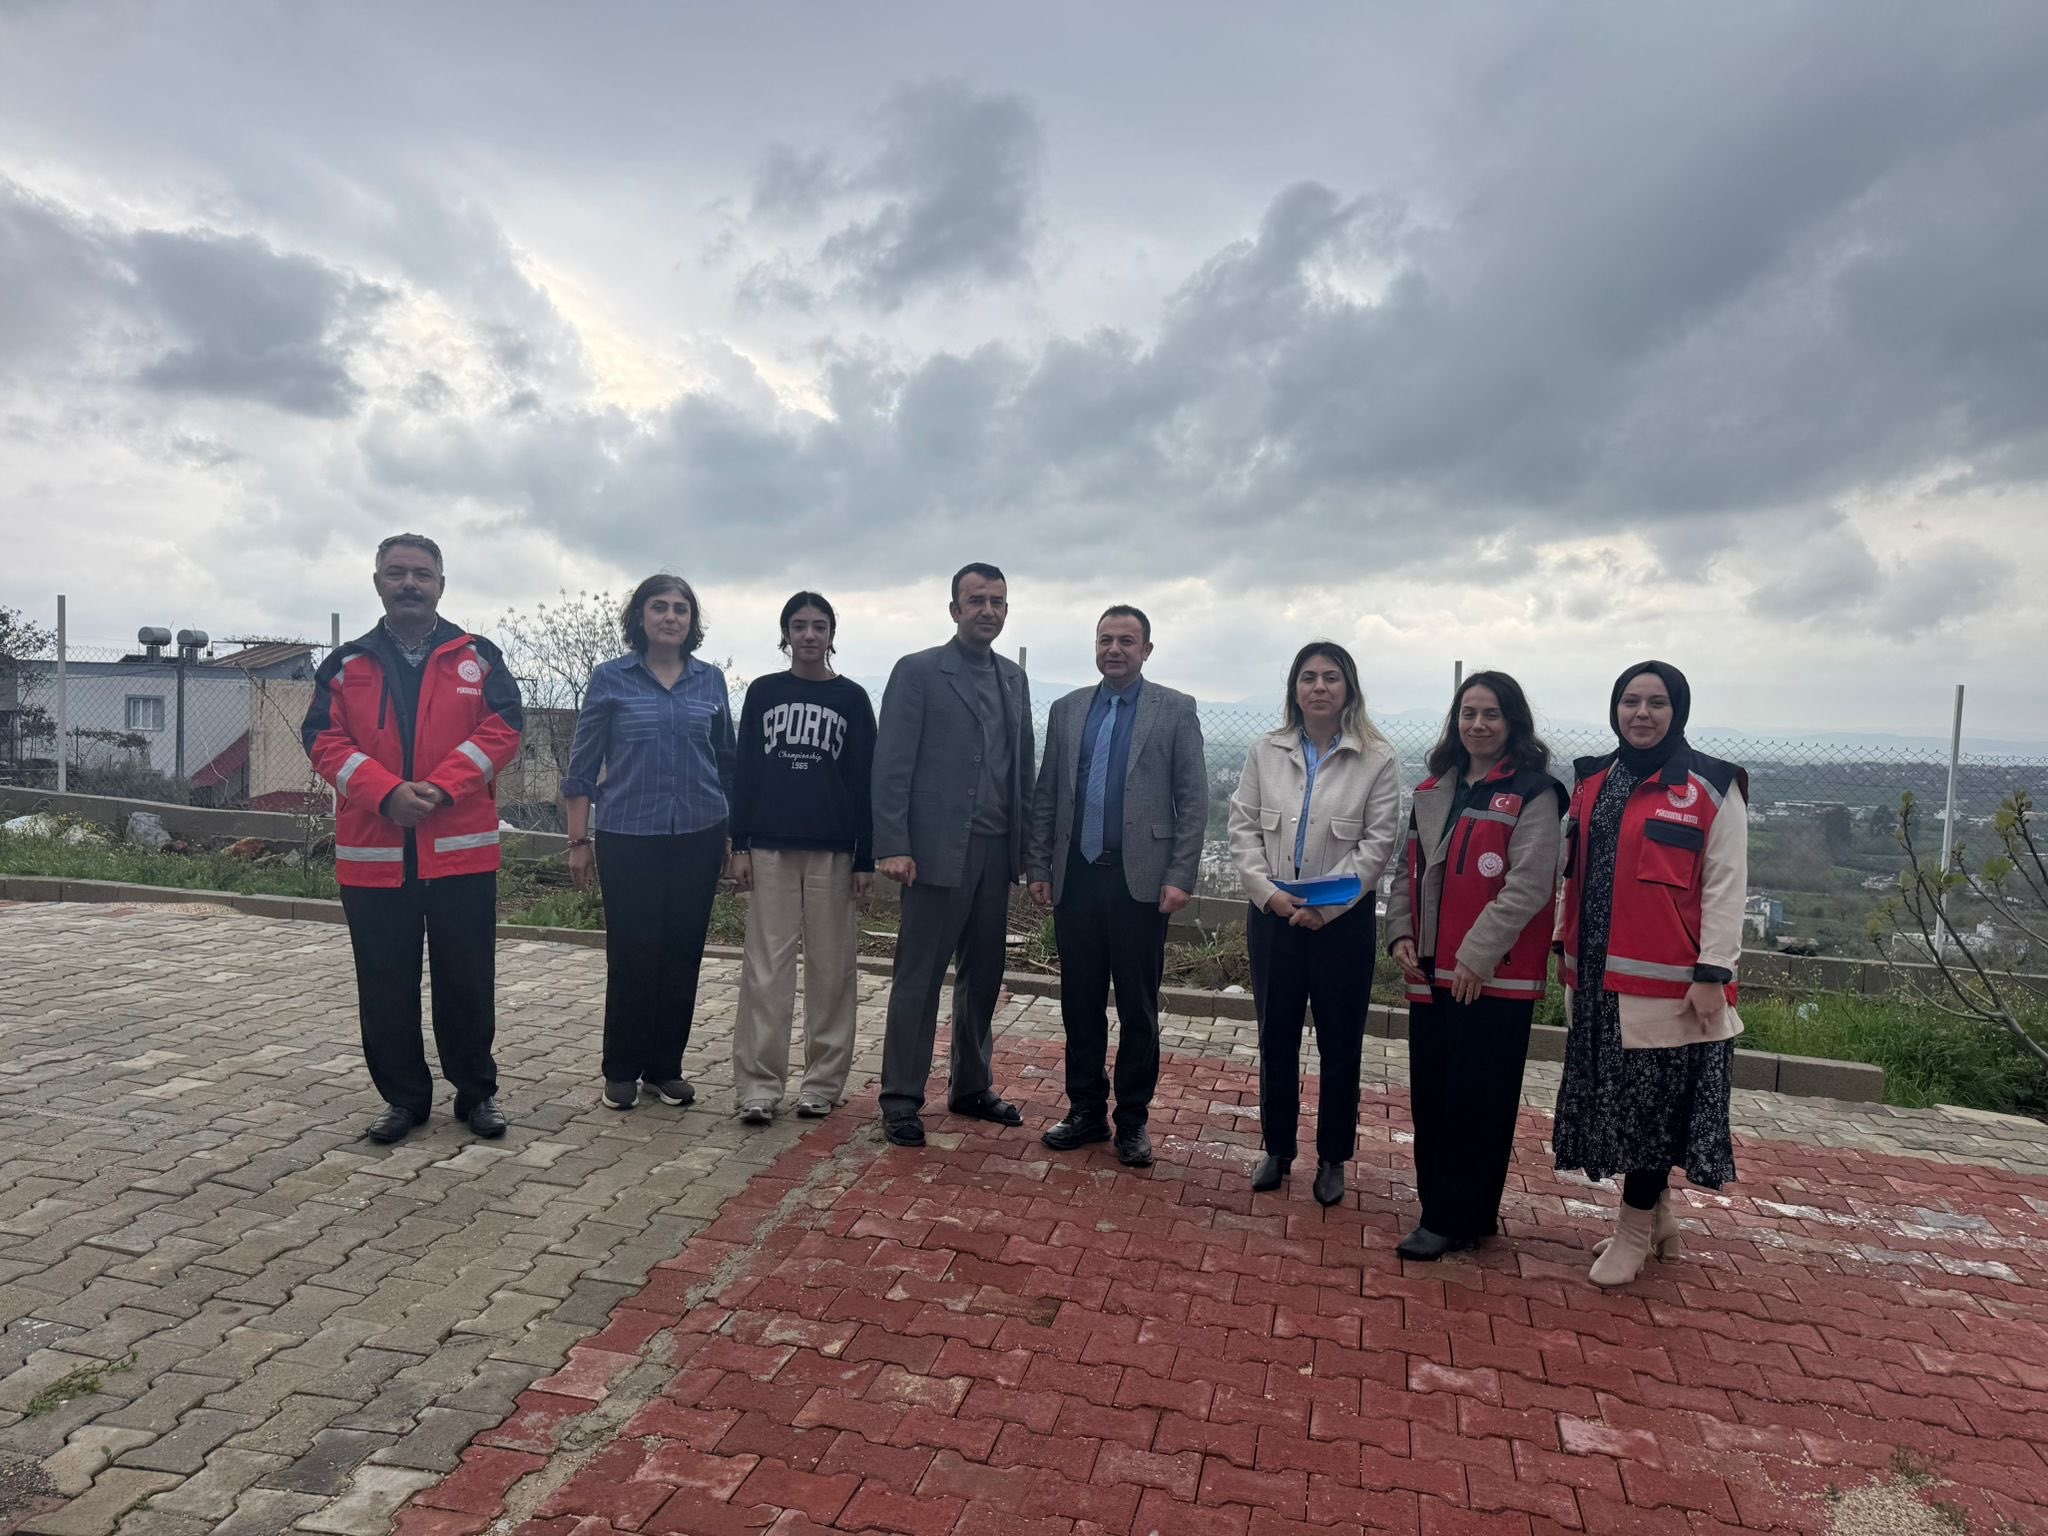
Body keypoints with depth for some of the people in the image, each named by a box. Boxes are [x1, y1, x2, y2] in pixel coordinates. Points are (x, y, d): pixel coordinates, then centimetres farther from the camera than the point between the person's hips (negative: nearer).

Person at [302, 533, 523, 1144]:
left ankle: (477, 1092, 22)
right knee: (386, 986, 9)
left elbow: (502, 728, -3)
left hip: (461, 851, -1)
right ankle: (403, 1096, 25)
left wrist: (441, 787, -14)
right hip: (372, 853, 2)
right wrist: (386, 792, -15)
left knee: (467, 981, 6)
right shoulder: (346, 664, 9)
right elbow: (324, 739, 1)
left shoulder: (478, 657, 5)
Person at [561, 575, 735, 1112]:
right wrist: (579, 841, -1)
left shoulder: (711, 680, 7)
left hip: (698, 837, 3)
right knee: (630, 955, 1)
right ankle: (621, 1071, 17)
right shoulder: (610, 679, 0)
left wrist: (732, 834, 12)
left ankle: (666, 1067, 21)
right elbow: (583, 767, 2)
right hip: (628, 839, -2)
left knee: (683, 954, 7)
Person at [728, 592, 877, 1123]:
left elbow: (864, 780, 3)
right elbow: (745, 771, 7)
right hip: (770, 846, 1)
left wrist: (866, 857, -1)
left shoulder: (851, 698, 5)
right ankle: (758, 1084, 5)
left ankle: (823, 1081, 12)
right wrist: (739, 845, 0)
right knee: (766, 964, 0)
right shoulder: (763, 692, 8)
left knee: (830, 964, 3)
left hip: (831, 850, 0)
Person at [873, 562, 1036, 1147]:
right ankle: (901, 1099, 12)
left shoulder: (1014, 679, 14)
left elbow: (1022, 767, 14)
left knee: (983, 976, 13)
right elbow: (892, 764, -8)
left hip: (996, 851, 6)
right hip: (939, 850, -6)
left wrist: (1026, 844, 8)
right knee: (919, 977, 1)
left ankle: (972, 1088, 27)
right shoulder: (918, 672, -3)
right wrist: (893, 846, -15)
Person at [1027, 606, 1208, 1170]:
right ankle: (1086, 1110, 25)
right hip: (1075, 879, 3)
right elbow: (1046, 796, 12)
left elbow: (1193, 800, -3)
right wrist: (1038, 867, 6)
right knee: (1079, 1005, 11)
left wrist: (1180, 877, -9)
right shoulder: (1067, 710, 11)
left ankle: (1132, 1119, 19)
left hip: (1140, 882, -3)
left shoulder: (1175, 710, 1)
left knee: (1138, 1010, 5)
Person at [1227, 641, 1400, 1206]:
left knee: (1340, 1043, 8)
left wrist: (1325, 906, -16)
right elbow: (1243, 829, 2)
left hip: (1343, 919, -2)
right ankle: (1277, 1149, 29)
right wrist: (1268, 891, -12)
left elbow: (1378, 842, -9)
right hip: (1272, 913, 3)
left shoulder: (1376, 759, -5)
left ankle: (1332, 1159, 26)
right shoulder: (1266, 752, 3)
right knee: (1276, 1037, 13)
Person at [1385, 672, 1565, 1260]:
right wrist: (1401, 934, 2)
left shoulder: (1533, 794, -6)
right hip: (1431, 973, 6)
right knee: (1430, 1097, 11)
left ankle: (1457, 1219, 15)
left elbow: (1528, 886, -15)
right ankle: (1439, 1207, 26)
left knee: (1477, 1102, 2)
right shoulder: (1432, 791, 14)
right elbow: (1407, 869, 16)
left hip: (1495, 977, -6)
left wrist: (1476, 956, -19)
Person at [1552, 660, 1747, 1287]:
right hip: (1600, 975, 6)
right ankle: (1658, 1217, 31)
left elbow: (1725, 885, -9)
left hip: (1668, 980, -6)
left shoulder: (1711, 787, -6)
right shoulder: (1593, 782, 11)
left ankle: (1634, 1231, 17)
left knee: (1653, 1105, 3)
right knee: (1616, 1100, 13)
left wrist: (1712, 972, -14)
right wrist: (1564, 946, 13)